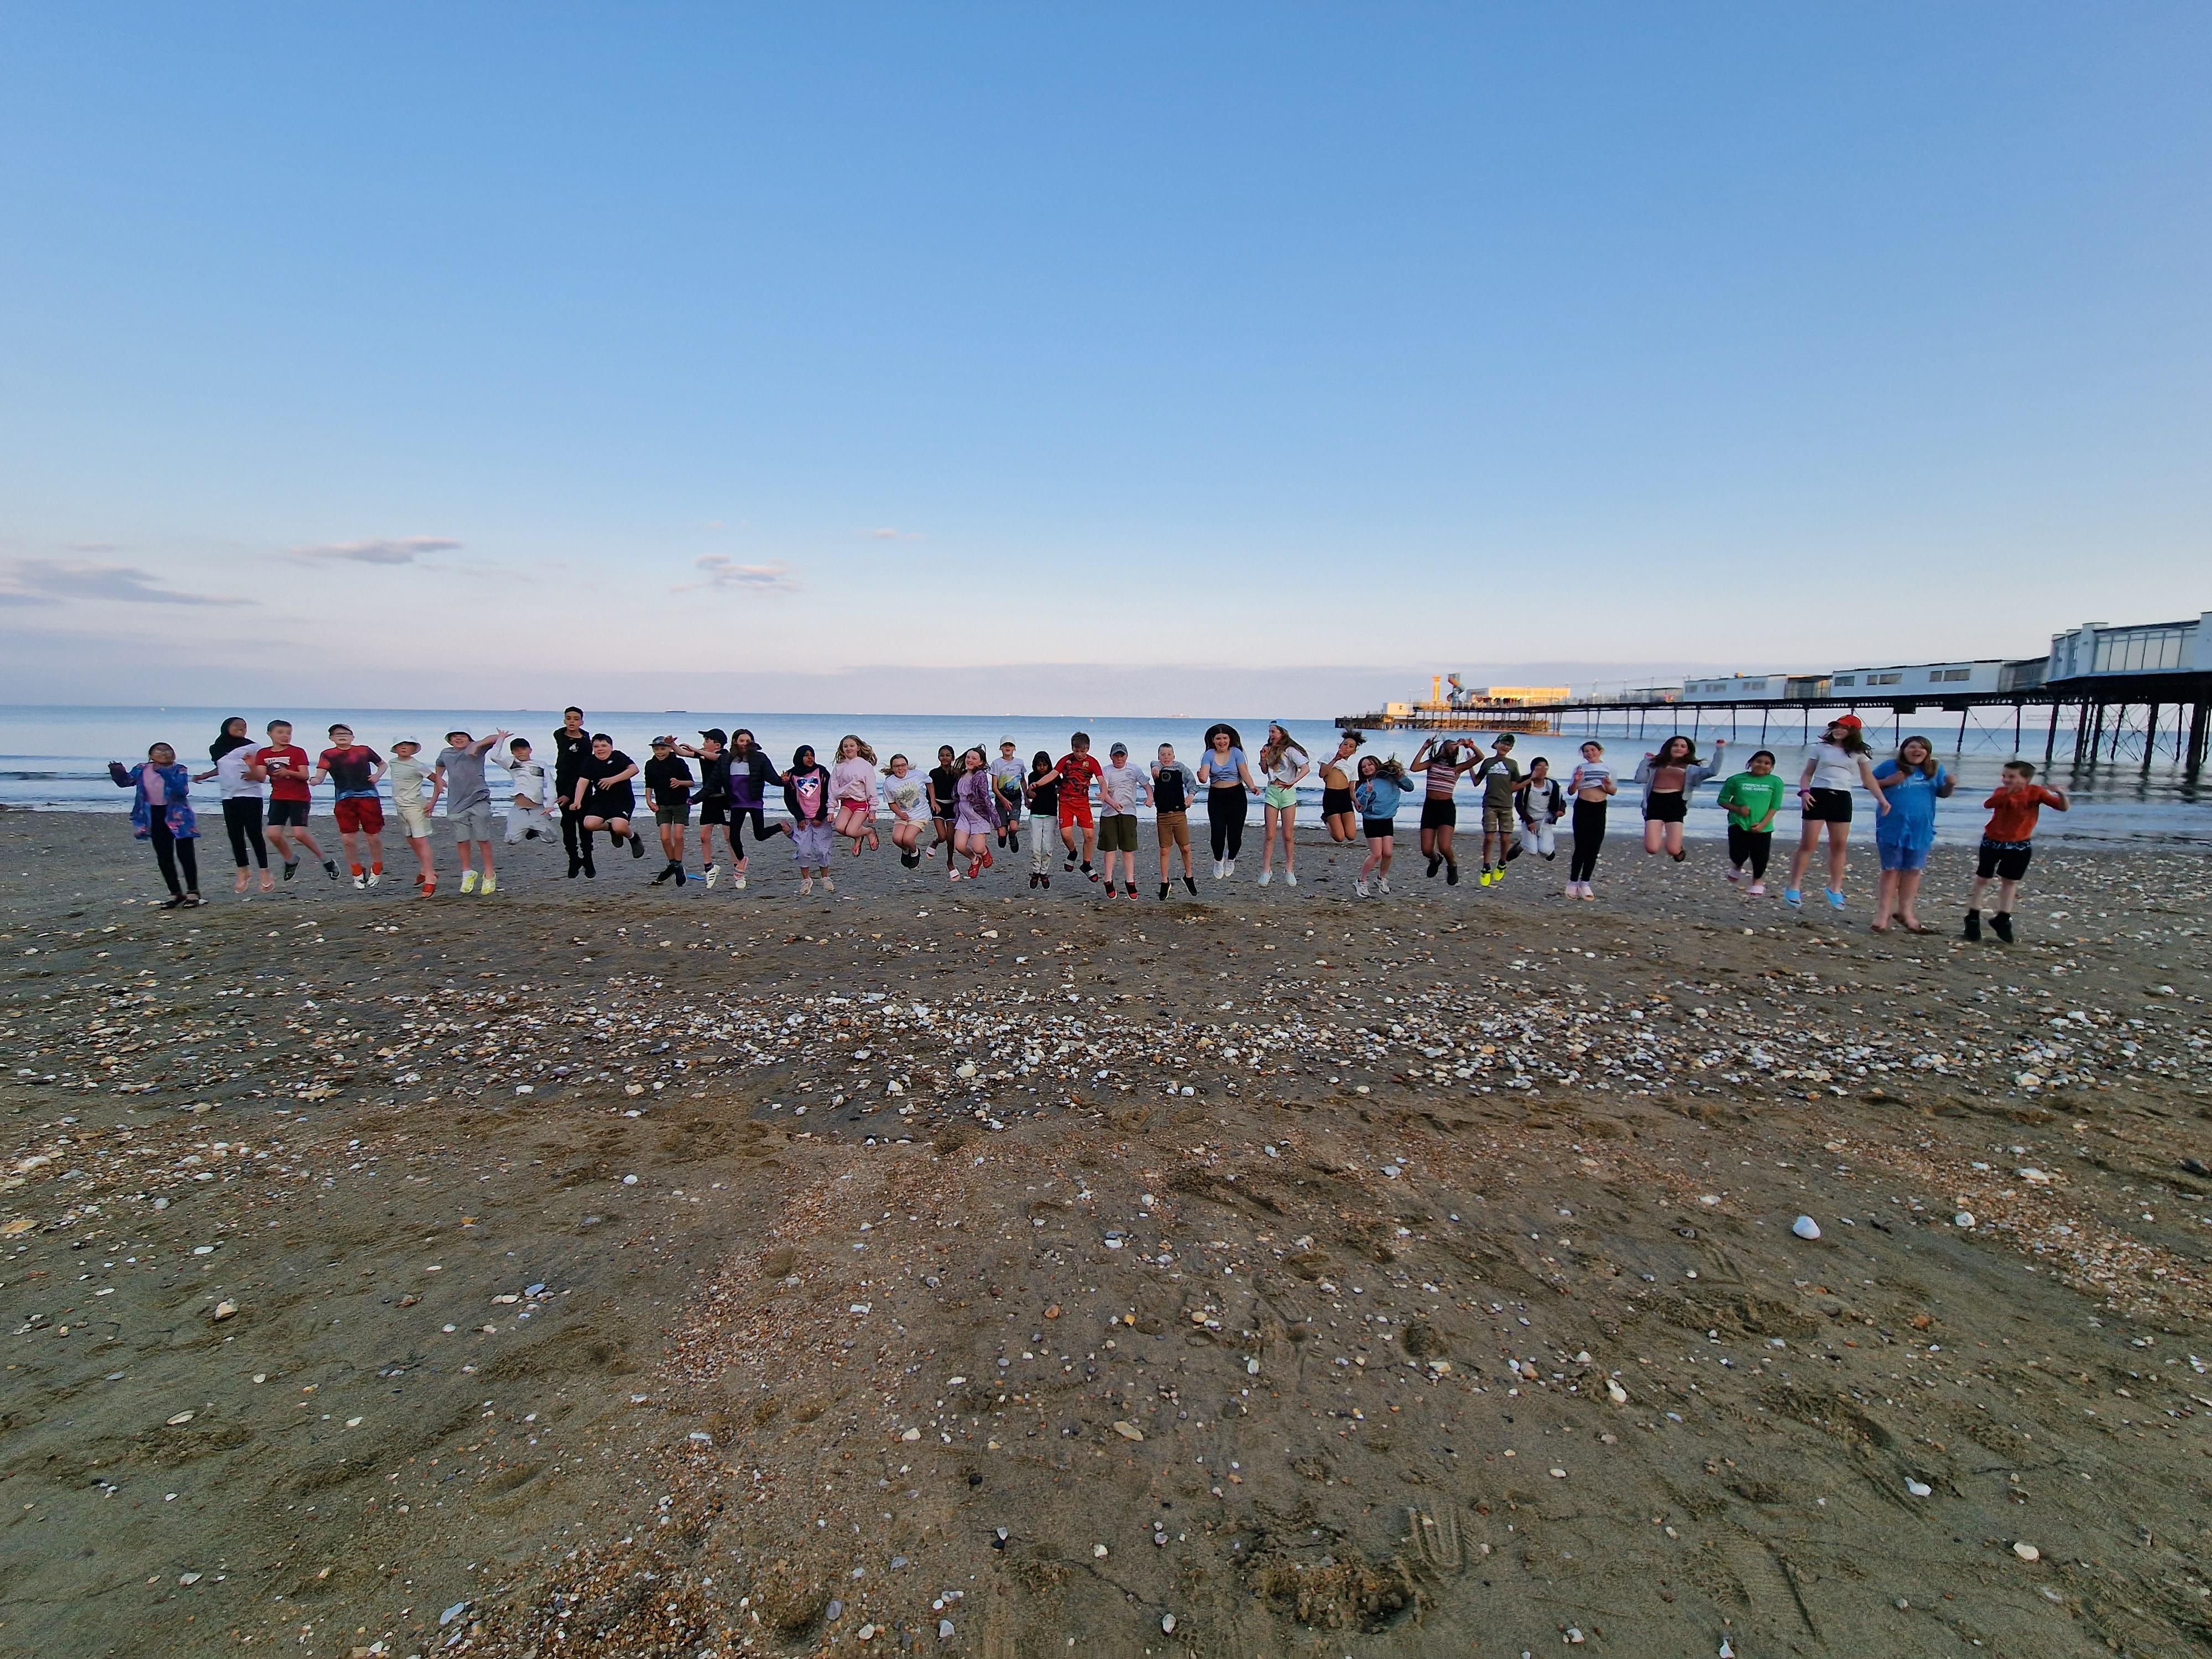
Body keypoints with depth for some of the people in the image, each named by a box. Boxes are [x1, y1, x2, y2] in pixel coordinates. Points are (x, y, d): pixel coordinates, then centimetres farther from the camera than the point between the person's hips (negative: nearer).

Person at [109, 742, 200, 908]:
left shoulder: (179, 771, -9)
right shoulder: (141, 770, 4)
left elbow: (183, 790, -23)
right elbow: (125, 782, 15)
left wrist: (165, 774, -31)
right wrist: (117, 772, -5)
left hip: (178, 816, -5)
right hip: (155, 817, 5)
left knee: (185, 854, -2)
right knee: (164, 857, 8)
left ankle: (193, 892, 7)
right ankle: (176, 893, 18)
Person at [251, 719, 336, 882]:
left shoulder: (298, 752, -5)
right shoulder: (263, 753, 5)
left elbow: (305, 776, -12)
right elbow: (261, 776, -4)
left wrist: (288, 772, -29)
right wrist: (252, 767, -23)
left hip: (299, 798, -4)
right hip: (278, 798, 4)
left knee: (299, 834, -15)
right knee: (274, 834, -5)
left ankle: (326, 860, 1)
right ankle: (291, 860, 20)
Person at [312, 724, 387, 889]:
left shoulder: (364, 750, 10)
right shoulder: (328, 755, 8)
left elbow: (383, 764, 25)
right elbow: (320, 775, -4)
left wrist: (378, 775, 4)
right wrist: (314, 780, -27)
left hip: (368, 797, 0)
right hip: (344, 800, 0)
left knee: (374, 837, 1)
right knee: (348, 839, -3)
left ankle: (377, 870, 24)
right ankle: (357, 873, 18)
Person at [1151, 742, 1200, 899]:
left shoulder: (1181, 768, 5)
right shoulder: (1157, 768, 2)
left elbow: (1191, 780, -5)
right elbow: (1154, 763, -19)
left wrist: (1191, 794, -25)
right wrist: (1155, 767, -43)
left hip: (1179, 814, 1)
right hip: (1163, 816, 0)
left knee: (1186, 848, 3)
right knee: (1164, 851, 5)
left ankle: (1188, 877, 26)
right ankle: (1164, 883, 17)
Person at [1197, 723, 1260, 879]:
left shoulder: (1236, 753, -2)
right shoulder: (1208, 755, -2)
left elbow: (1245, 773, -11)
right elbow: (1205, 777, -15)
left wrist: (1252, 787, -29)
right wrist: (1201, 777, -39)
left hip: (1237, 796, 0)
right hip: (1216, 797, 0)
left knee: (1235, 833, -2)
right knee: (1218, 832, -7)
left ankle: (1231, 860, 29)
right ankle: (1218, 861, 23)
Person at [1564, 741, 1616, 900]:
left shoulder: (1608, 769, 6)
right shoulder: (1580, 768, 0)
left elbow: (1614, 792, 9)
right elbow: (1571, 792, 1)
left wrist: (1608, 786, -12)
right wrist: (1576, 781, -18)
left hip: (1600, 809, 3)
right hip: (1583, 808, -3)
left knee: (1594, 848, 3)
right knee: (1581, 847, -6)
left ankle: (1585, 883, 10)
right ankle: (1573, 883, 2)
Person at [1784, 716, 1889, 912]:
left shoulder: (1858, 753, 10)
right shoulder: (1822, 748, 7)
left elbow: (1869, 779, 6)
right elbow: (1807, 774, 8)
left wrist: (1882, 799, -7)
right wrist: (1804, 791, -11)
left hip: (1842, 798, 2)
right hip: (1818, 795, -2)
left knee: (1840, 845, 2)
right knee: (1809, 843, -7)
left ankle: (1835, 889, 12)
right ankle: (1794, 887, -4)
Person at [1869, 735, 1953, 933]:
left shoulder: (1936, 770, 7)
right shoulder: (1890, 767, -1)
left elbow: (1943, 793, 13)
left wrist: (1950, 785, -8)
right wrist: (1886, 782, -14)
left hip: (1921, 830, 3)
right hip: (1892, 828, -3)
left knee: (1914, 871, 8)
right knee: (1891, 870, 0)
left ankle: (1905, 912, 19)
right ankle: (1883, 913, 4)